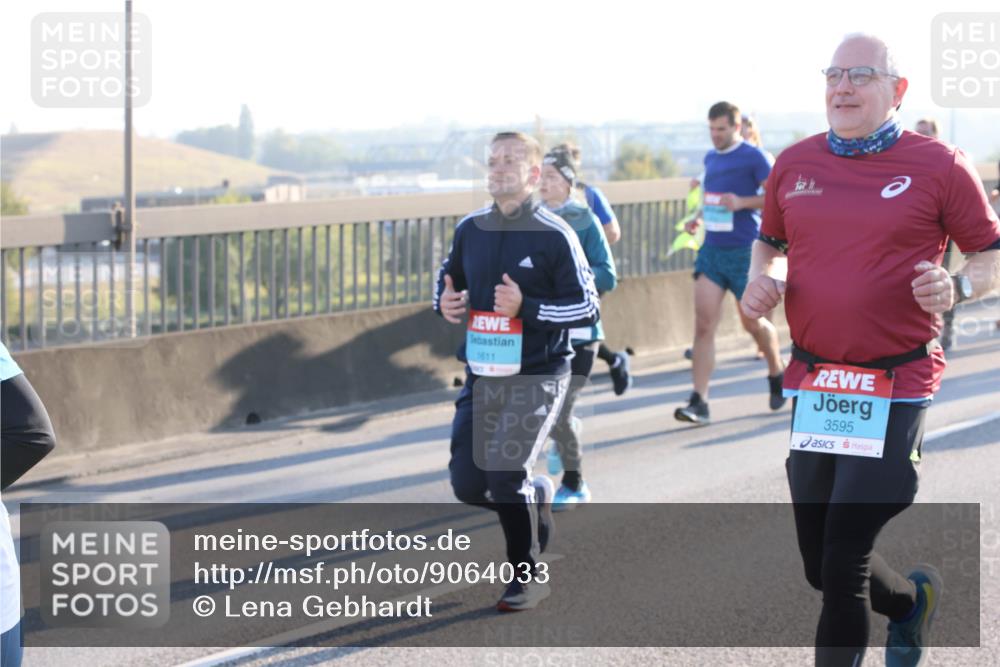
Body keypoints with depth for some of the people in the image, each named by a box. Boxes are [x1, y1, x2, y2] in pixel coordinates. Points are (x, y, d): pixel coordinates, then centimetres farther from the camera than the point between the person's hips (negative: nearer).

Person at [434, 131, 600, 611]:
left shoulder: (554, 235, -9)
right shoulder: (470, 229, 6)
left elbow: (588, 308, -9)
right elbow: (448, 277, 22)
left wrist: (527, 307, -21)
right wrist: (445, 302, -1)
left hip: (537, 377, -5)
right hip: (482, 377, 5)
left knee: (504, 476, -16)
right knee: (467, 484, 0)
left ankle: (529, 576, 5)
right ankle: (536, 497, 32)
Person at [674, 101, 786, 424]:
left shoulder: (753, 157, -8)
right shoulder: (711, 158, 12)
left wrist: (742, 202, -22)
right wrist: (700, 217, 9)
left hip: (744, 252, -5)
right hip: (712, 251, 5)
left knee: (753, 322, 10)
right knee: (704, 324, -7)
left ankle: (777, 374, 38)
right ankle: (699, 402, -12)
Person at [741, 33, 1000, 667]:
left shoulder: (938, 165, -5)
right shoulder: (795, 164, 8)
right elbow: (769, 240, 24)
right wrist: (760, 278, 3)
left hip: (895, 387, -5)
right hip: (812, 385, 5)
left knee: (844, 560, -11)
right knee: (820, 566, 14)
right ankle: (913, 601, 44)